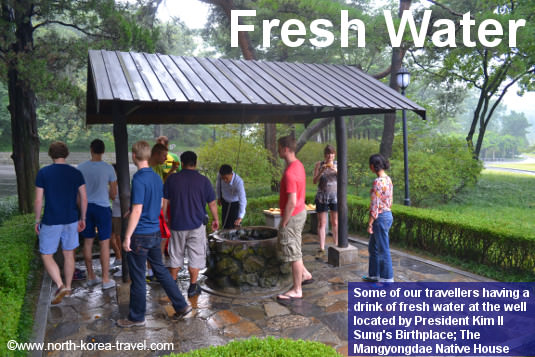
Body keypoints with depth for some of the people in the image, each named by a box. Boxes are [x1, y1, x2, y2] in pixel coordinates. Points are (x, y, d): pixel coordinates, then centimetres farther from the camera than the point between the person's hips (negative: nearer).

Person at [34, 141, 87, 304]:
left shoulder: (43, 173, -9)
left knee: (47, 256, 11)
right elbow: (84, 199, -1)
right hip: (71, 220, 3)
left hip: (51, 222, -3)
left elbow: (38, 201, -7)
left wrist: (37, 220, 5)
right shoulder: (76, 173, -2)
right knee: (69, 255, 16)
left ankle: (60, 286, -6)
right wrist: (82, 218, 10)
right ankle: (68, 287, 28)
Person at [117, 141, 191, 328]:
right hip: (155, 232, 8)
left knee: (138, 277, 6)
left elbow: (137, 210, -21)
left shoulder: (139, 179, -18)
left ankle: (137, 317, 21)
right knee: (160, 270, 18)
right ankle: (181, 306, 21)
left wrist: (127, 237, -16)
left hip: (140, 235, -8)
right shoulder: (157, 177, 7)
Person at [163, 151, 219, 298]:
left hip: (177, 224, 2)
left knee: (175, 255, 16)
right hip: (197, 225, -1)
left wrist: (165, 218, 14)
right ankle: (193, 287, 14)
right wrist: (216, 220, 13)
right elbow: (212, 203, 0)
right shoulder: (203, 180, -5)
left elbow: (165, 201, 0)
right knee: (195, 256, 9)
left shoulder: (172, 179, -3)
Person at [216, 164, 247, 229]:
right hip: (225, 201, 4)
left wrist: (240, 217, -50)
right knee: (225, 224, 9)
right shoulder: (220, 175, -24)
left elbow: (242, 200, -42)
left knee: (235, 225, -6)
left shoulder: (238, 182, -38)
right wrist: (219, 197, 13)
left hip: (236, 203, -4)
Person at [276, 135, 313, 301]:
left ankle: (297, 290, 17)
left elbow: (291, 202, -28)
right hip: (300, 211, 10)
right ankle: (305, 274, 31)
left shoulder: (290, 173, -26)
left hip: (292, 215, -10)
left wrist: (283, 222, -17)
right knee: (282, 243, 24)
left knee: (293, 252, 3)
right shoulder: (298, 165, 6)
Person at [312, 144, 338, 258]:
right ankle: (321, 249, 6)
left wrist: (336, 171, -23)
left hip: (335, 197, 1)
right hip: (322, 197, -1)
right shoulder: (319, 164, -1)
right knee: (321, 223, 1)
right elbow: (314, 181, -5)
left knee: (335, 223, 7)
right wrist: (321, 171, -21)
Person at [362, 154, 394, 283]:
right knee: (373, 247, 20)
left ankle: (387, 278, 16)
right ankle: (374, 274, 31)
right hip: (388, 214, 9)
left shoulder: (378, 182, -21)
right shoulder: (388, 179, 7)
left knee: (383, 250, 4)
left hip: (380, 217, -9)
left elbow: (375, 205, -20)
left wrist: (370, 223, -15)